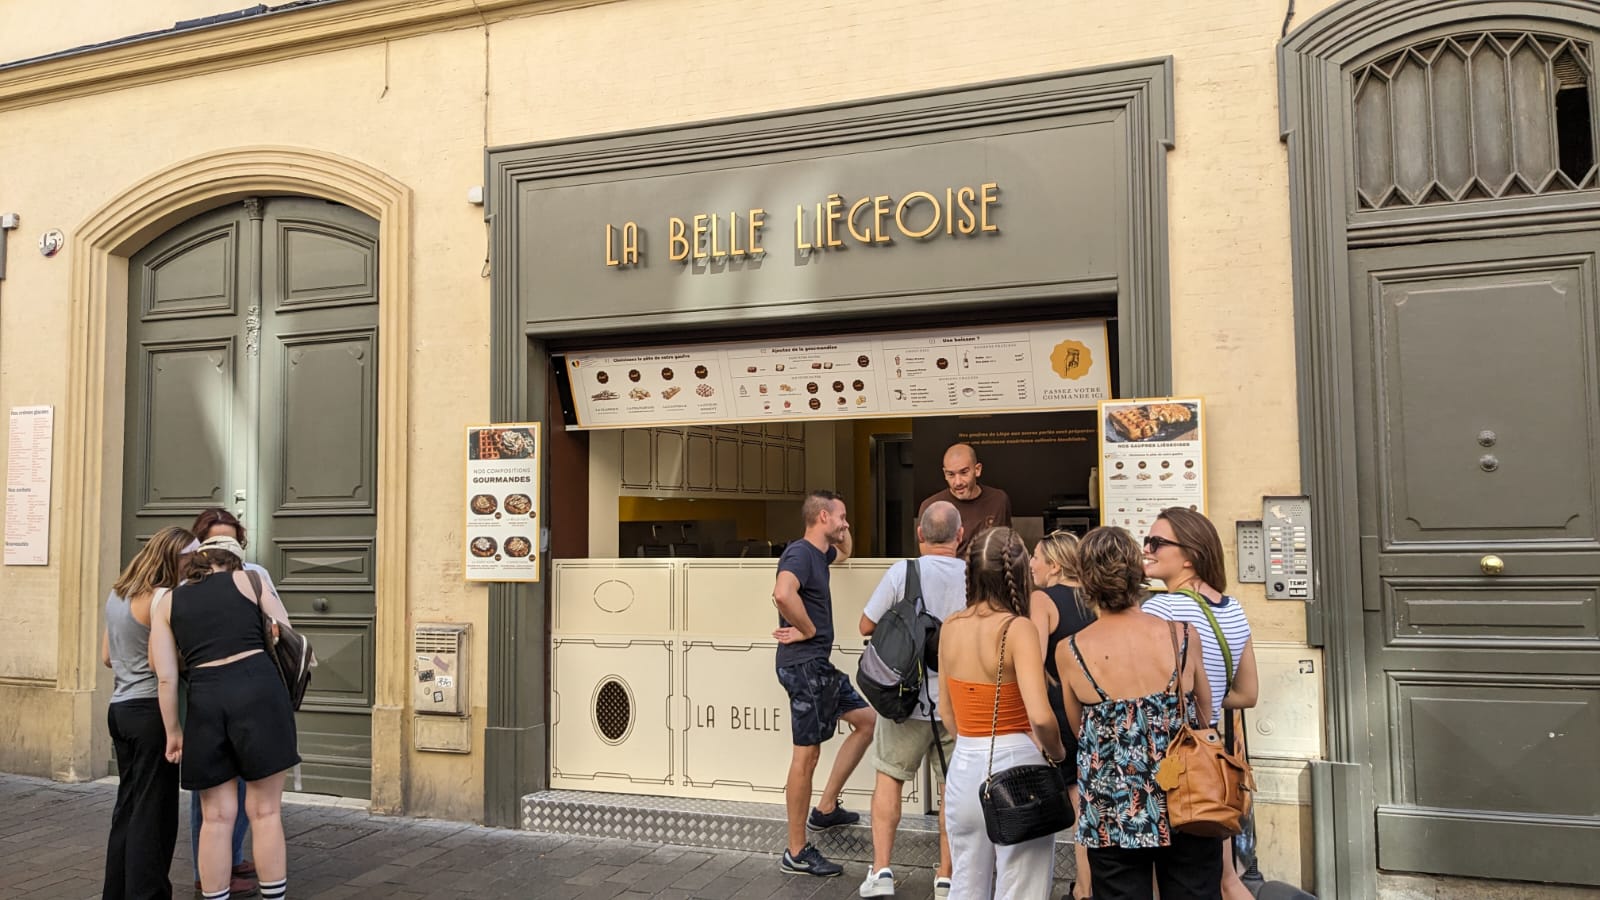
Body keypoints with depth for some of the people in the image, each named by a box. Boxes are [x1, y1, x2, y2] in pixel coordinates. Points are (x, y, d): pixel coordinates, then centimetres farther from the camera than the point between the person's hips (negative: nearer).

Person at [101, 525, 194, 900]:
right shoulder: (161, 598, -16)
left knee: (128, 806, 16)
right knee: (154, 811, -1)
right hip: (151, 711, -9)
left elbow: (107, 656, 19)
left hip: (121, 707, 9)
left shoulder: (118, 593, 11)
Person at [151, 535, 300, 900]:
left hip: (206, 699, 2)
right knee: (265, 811, 6)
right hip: (258, 689, -2)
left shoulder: (167, 604, 16)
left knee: (217, 818, 11)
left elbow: (166, 678, 7)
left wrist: (173, 731, 15)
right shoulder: (247, 581, 12)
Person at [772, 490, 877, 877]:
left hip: (819, 664, 10)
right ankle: (796, 853, 7)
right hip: (803, 664, -10)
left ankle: (825, 809, 22)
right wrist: (808, 629, -23)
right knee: (807, 754, -4)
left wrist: (840, 534, 18)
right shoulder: (800, 552, -16)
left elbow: (845, 553, 39)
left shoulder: (819, 552, 14)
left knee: (867, 720, 16)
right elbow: (783, 593, -37)